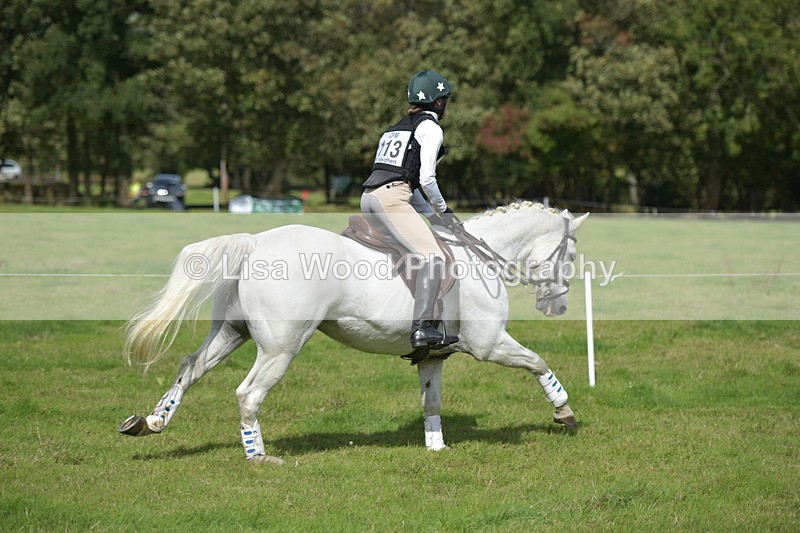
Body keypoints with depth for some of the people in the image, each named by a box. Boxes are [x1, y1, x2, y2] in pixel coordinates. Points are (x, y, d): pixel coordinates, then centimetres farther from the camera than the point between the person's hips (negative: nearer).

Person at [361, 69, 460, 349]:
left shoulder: (399, 126, 28)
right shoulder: (431, 128, 1)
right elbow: (426, 179, -8)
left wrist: (433, 213, 24)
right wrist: (443, 211, 7)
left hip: (368, 197, 10)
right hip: (390, 199, -10)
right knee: (433, 256, -17)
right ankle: (422, 327, -31)